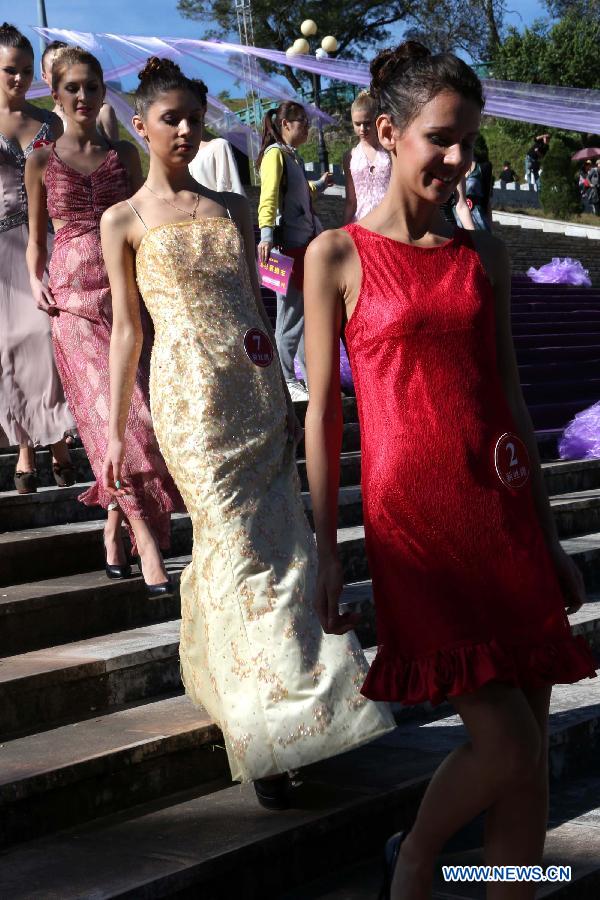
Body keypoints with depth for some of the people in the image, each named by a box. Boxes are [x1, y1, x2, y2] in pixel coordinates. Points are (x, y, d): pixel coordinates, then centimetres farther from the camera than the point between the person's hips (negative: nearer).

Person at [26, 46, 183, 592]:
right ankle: (149, 549, -14)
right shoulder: (42, 162, 8)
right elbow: (36, 239, 14)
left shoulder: (125, 154, 11)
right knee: (115, 413, -12)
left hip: (126, 296, 2)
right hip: (73, 301, -2)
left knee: (119, 416, -3)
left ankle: (115, 530, 16)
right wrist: (36, 282, -5)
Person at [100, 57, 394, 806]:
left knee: (281, 542, 2)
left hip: (257, 388, 5)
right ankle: (268, 729, -5)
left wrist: (284, 399, 19)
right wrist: (115, 430, 3)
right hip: (191, 394, -5)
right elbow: (125, 328, 5)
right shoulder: (125, 222, 5)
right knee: (239, 548, -9)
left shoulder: (232, 209, 16)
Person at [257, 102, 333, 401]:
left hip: (308, 241, 9)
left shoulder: (293, 156, 18)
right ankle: (287, 381, 6)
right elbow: (268, 197, -23)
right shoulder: (275, 154, -10)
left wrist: (319, 185, 45)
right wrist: (266, 235, -34)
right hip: (289, 244, -9)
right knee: (291, 316, -3)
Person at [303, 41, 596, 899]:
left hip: (504, 508, 5)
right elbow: (323, 410, 0)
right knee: (507, 741, -10)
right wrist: (325, 550, -1)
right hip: (414, 514, -5)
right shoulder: (338, 257, -1)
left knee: (531, 759, 5)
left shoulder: (485, 254, 11)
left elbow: (509, 395, 13)